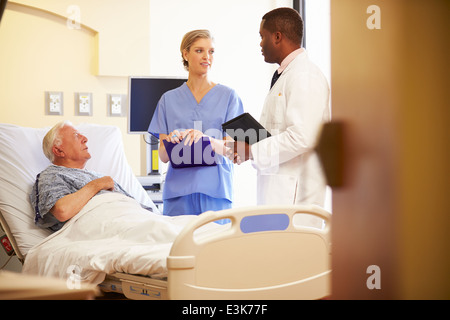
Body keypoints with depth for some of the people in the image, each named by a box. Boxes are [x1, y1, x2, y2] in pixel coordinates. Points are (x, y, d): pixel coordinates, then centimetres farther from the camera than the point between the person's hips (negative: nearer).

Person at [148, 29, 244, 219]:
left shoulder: (228, 96, 7)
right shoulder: (169, 99, 11)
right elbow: (163, 156, 8)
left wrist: (205, 139, -21)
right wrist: (171, 142, -15)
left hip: (215, 191, -1)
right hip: (178, 191, 1)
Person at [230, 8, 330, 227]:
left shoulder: (305, 77, -12)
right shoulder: (284, 76, 21)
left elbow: (301, 137, -22)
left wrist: (252, 151, -15)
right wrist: (247, 149, 12)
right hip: (276, 190, 10)